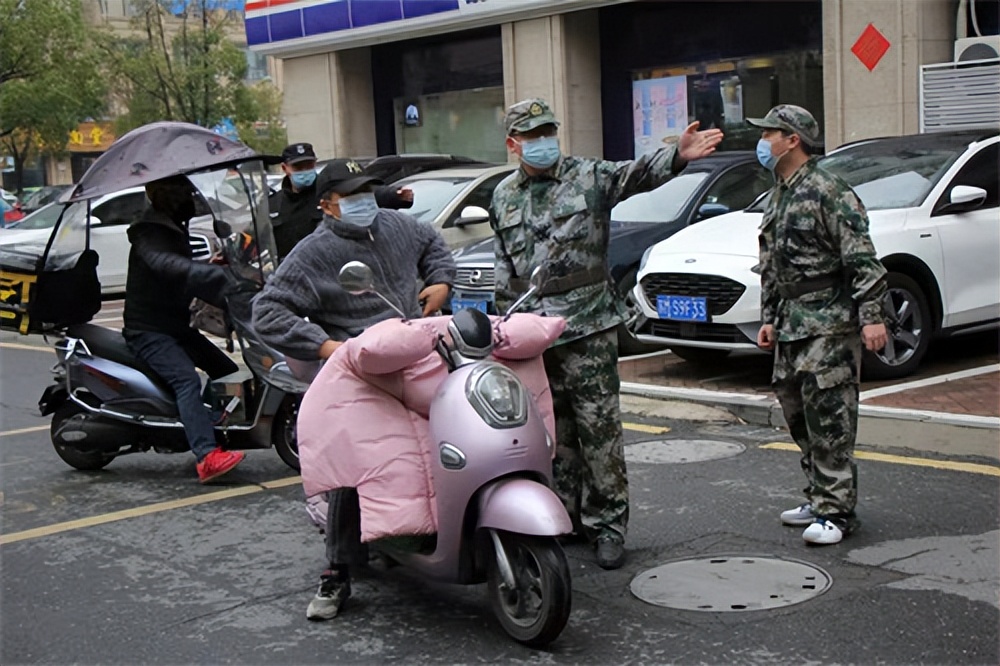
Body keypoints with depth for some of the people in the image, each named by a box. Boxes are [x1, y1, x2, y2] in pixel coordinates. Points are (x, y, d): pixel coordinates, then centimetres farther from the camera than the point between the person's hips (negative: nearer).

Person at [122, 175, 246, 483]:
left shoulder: (174, 229, 16)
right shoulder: (149, 234, -17)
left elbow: (187, 277, 29)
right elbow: (167, 265, -39)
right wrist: (218, 275, -49)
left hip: (176, 326, 10)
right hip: (148, 330, -10)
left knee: (228, 371, 7)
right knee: (186, 380, -30)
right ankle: (207, 457, -41)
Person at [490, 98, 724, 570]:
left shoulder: (588, 176, -1)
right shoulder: (503, 197, 14)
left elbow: (637, 175, -19)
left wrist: (677, 156, -39)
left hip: (587, 324, -4)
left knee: (598, 425, -4)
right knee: (554, 431, 11)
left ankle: (608, 522, 4)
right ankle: (567, 516, 23)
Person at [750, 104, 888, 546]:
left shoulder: (828, 192, -11)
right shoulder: (778, 197, 18)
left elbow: (862, 260, -15)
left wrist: (871, 316, -21)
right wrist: (769, 319, 20)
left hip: (829, 325, -9)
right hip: (791, 326, 9)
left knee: (829, 420, -8)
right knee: (798, 416, 12)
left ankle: (836, 511, -3)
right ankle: (818, 499, 23)